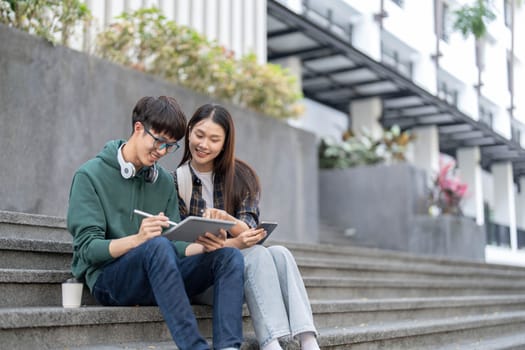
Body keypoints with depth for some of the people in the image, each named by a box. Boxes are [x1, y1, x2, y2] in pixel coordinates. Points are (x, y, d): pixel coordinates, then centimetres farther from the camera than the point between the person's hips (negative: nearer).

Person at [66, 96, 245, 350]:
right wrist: (137, 239, -29)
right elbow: (87, 248, -11)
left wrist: (204, 247, -12)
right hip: (107, 277, -5)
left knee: (229, 256, -16)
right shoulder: (90, 175, -2)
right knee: (158, 245, -36)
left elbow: (175, 246, 10)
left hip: (155, 279, 6)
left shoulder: (164, 181, 15)